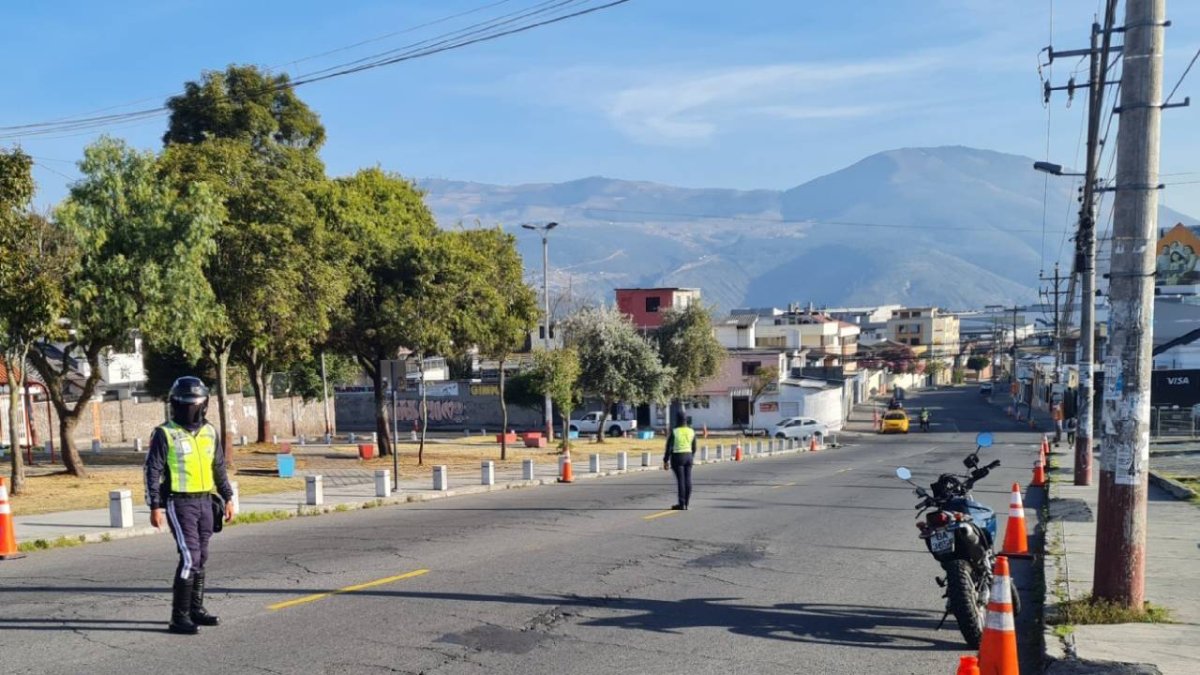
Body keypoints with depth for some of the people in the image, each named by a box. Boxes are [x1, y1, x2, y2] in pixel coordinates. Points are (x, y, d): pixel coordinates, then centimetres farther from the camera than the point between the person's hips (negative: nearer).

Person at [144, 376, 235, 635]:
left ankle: (196, 609, 23)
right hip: (179, 504, -6)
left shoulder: (209, 432, 10)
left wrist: (228, 498, 15)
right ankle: (179, 617, -3)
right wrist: (155, 507, -13)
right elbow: (152, 471, -9)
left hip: (204, 502, 6)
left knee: (200, 558, 12)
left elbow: (219, 467, 17)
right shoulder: (164, 434, -8)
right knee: (190, 558, -11)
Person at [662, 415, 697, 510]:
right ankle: (686, 504, 9)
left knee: (680, 480, -4)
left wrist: (665, 460, -5)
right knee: (688, 480, 5)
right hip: (688, 457, 5)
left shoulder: (674, 432, -10)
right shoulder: (691, 432, 5)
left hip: (677, 457, -5)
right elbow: (694, 448, 11)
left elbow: (669, 448, -11)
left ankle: (681, 504, -4)